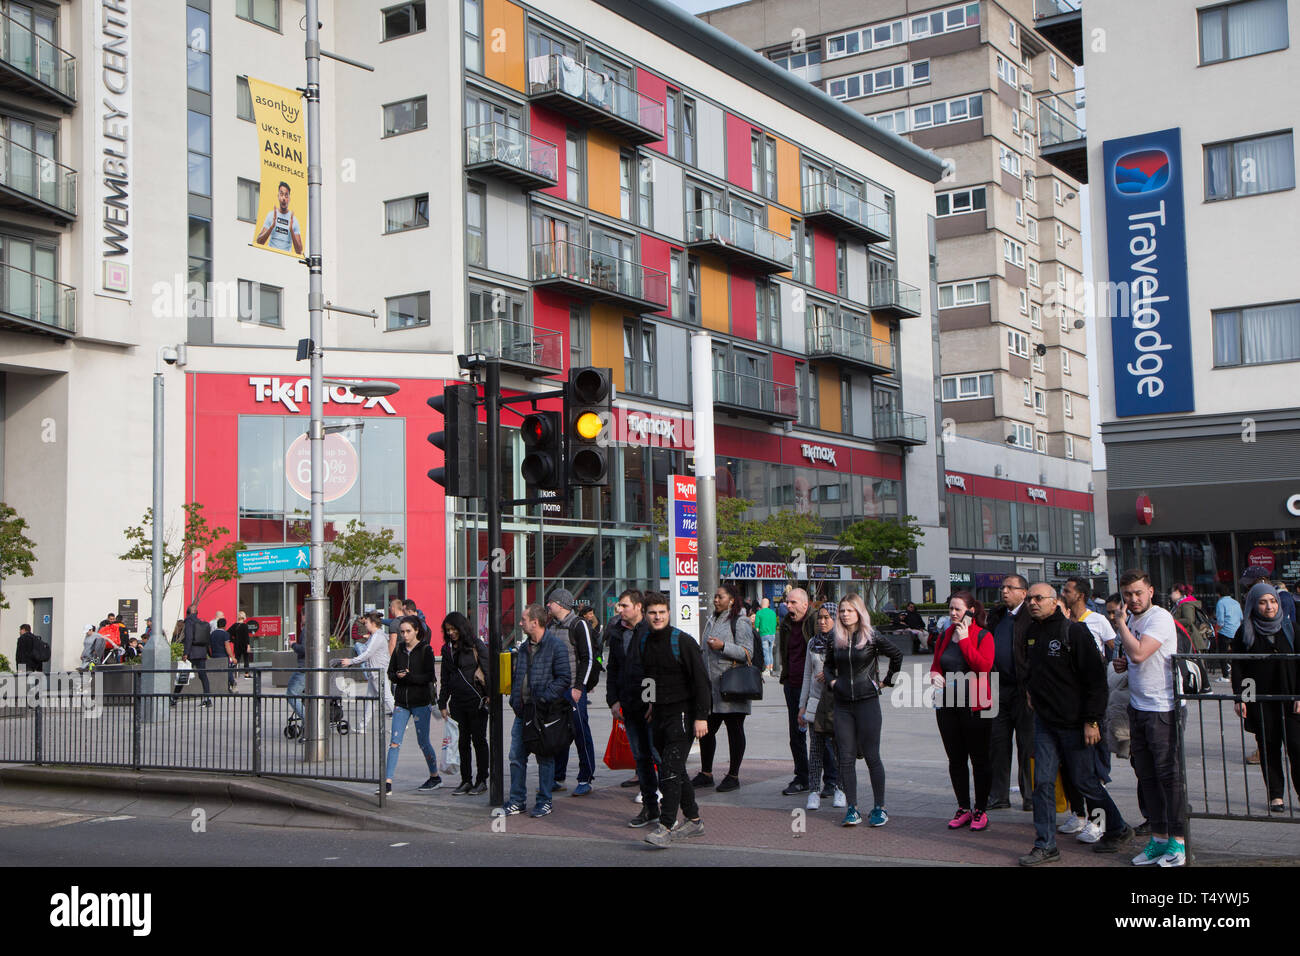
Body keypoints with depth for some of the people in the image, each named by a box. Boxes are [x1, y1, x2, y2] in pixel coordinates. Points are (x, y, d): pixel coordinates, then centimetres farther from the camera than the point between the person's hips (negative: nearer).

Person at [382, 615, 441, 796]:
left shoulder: (426, 650, -5)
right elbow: (390, 673, 10)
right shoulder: (399, 649, 8)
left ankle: (435, 777, 21)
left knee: (423, 741, 3)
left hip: (421, 701, -4)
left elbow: (429, 676, -11)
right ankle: (387, 783, -5)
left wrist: (409, 676, -24)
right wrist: (398, 676, -12)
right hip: (401, 701, 4)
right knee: (395, 741, -4)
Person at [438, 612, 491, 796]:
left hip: (476, 700, -5)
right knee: (463, 741, 7)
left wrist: (490, 695, -13)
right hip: (458, 701, 5)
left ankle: (481, 780, 10)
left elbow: (487, 669, -7)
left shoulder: (476, 645, -4)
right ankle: (466, 781, 13)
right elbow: (445, 679, 17)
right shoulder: (447, 649, 12)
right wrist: (443, 704, 14)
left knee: (478, 739, 1)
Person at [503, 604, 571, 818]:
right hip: (523, 712, 7)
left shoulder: (556, 645, -10)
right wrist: (515, 700, 9)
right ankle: (517, 800, 16)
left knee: (545, 758, 4)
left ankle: (544, 801, 13)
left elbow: (564, 678, -13)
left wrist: (544, 698, -19)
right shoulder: (523, 647, 14)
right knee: (516, 757, 7)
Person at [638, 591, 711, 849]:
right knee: (672, 770, 12)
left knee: (671, 769, -14)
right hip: (659, 714, 7)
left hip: (681, 713, -7)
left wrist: (701, 717, -17)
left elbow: (700, 680, -13)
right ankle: (693, 820, 23)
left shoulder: (683, 642, -12)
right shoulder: (644, 642, 8)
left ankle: (666, 828, -15)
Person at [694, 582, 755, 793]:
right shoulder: (712, 622, 18)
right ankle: (706, 774, 17)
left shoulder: (739, 623, -6)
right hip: (710, 685, 8)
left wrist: (723, 646, -22)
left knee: (734, 730, 0)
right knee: (706, 729, 7)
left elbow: (747, 652, -14)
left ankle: (733, 776, 6)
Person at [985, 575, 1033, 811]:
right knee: (997, 742, 8)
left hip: (1023, 689, -7)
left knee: (1027, 744, 2)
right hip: (999, 688, 7)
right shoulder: (996, 615, 14)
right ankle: (998, 796, 16)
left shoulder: (1031, 617, -8)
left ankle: (1030, 796, 12)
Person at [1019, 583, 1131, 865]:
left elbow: (1096, 677, -15)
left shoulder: (1074, 632, -13)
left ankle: (1118, 829, 25)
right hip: (1044, 722, 6)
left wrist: (1092, 720, -17)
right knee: (1043, 781, 1)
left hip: (1074, 723, -6)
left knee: (1085, 782, 3)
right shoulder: (1031, 633, 8)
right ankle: (1045, 846, 6)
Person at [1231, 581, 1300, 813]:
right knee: (1268, 748, 4)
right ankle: (1276, 796, 12)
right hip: (1260, 701, 0)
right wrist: (1239, 698, -5)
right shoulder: (1244, 633, 3)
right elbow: (1238, 669, 3)